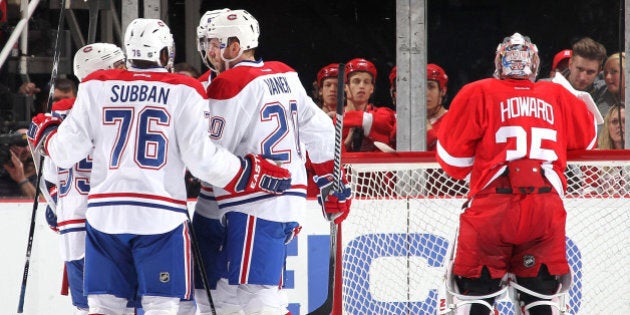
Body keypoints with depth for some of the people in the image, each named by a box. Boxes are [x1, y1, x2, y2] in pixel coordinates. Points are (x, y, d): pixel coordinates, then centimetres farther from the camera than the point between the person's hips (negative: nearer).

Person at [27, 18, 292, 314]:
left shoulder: (96, 86, 5)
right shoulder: (183, 90, -2)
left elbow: (66, 150, 4)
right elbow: (202, 157, -7)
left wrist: (44, 133, 26)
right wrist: (253, 173, 4)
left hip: (105, 212, 3)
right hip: (161, 215, -3)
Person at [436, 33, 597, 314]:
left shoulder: (477, 94, 5)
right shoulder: (559, 97, 14)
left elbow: (452, 155, 4)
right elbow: (586, 139, 28)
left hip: (491, 205, -2)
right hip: (546, 210, 2)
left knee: (477, 290, 4)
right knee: (541, 291, 12)